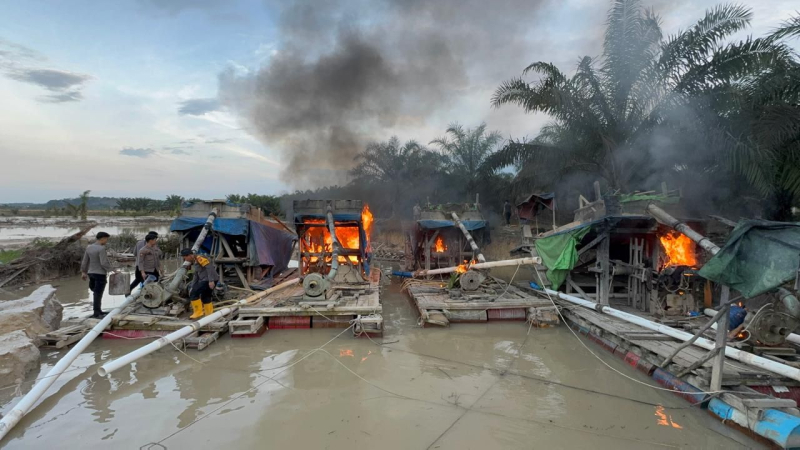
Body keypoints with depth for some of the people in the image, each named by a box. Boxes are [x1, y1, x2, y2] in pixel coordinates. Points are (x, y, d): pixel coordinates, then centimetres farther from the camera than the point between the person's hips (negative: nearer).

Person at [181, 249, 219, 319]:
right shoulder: (194, 262, 19)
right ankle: (210, 315, 22)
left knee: (193, 294, -10)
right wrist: (193, 287, 23)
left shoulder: (200, 258, -14)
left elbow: (209, 268, -23)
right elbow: (196, 276, 25)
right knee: (205, 297, 15)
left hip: (209, 281, -10)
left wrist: (211, 281, -28)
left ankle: (198, 312, -3)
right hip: (205, 280, 10)